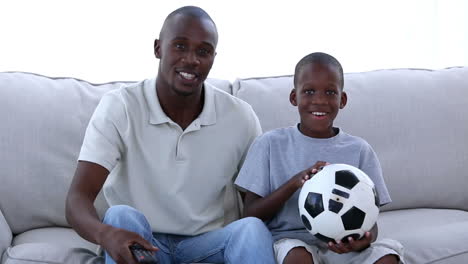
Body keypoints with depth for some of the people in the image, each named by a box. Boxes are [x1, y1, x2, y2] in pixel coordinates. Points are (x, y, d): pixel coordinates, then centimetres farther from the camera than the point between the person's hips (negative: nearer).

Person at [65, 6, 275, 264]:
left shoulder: (241, 117, -7)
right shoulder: (118, 108, -13)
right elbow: (77, 199, -22)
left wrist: (249, 236, -20)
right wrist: (105, 234, -46)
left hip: (208, 243, 1)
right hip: (141, 243, -1)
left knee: (252, 228, -29)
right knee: (122, 217, -33)